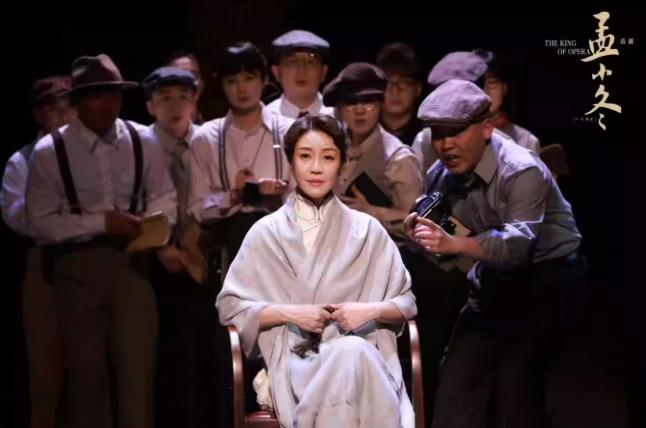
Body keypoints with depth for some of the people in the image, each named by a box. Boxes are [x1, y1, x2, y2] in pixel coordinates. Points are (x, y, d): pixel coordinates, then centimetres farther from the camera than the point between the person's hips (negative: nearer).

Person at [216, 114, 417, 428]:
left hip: (367, 356, 1)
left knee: (355, 353, -38)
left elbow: (406, 303, 15)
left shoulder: (367, 230, 13)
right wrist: (289, 313, -7)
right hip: (295, 361, -1)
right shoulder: (266, 233, 10)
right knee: (350, 353, -37)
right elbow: (229, 306, 8)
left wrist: (372, 311, -7)